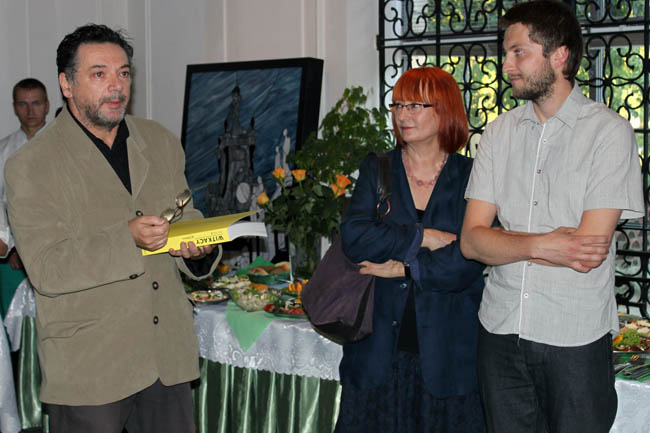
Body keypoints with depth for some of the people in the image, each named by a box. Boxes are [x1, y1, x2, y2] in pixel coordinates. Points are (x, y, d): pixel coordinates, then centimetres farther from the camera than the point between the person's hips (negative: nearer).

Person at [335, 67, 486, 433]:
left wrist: (402, 268, -11)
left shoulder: (470, 176, 1)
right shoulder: (377, 169, 7)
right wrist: (424, 237, -12)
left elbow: (467, 263, -10)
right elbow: (354, 237, -10)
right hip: (379, 347, 2)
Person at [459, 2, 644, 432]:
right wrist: (542, 244, -17)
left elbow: (588, 251, -17)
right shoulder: (500, 132, 7)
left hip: (577, 337, -4)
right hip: (501, 331, 4)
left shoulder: (609, 131, -7)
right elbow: (471, 241, -1)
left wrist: (501, 239, -8)